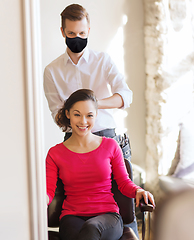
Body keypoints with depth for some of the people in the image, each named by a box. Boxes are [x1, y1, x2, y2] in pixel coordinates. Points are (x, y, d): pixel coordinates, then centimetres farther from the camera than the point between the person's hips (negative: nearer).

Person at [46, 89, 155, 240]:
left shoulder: (111, 146, 8)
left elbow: (124, 183, 11)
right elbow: (48, 192, 0)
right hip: (72, 217, 0)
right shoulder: (55, 154, 7)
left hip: (108, 217, 0)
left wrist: (138, 191, -10)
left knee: (91, 228, -38)